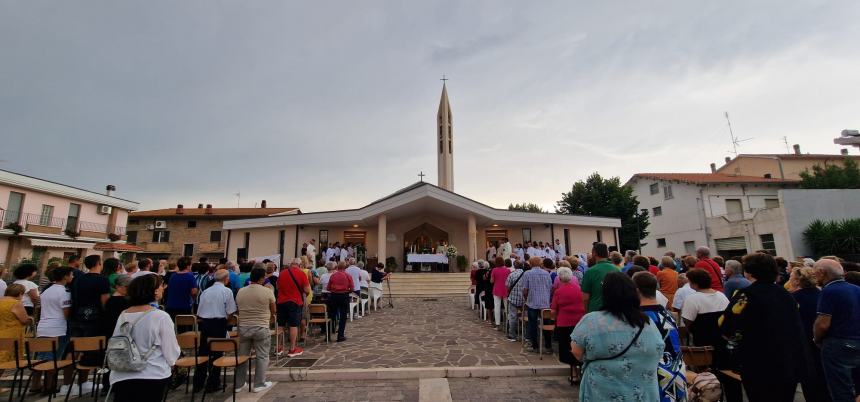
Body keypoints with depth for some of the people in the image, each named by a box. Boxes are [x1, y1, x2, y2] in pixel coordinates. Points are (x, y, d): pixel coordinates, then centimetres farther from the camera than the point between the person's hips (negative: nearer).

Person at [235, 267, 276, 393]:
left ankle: (238, 384, 25)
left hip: (243, 327, 5)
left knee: (242, 356, 16)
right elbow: (273, 311, 1)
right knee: (262, 356, 7)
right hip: (261, 328, -4)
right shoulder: (267, 292, -10)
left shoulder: (240, 292, 2)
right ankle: (259, 384, 12)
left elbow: (239, 309, 10)